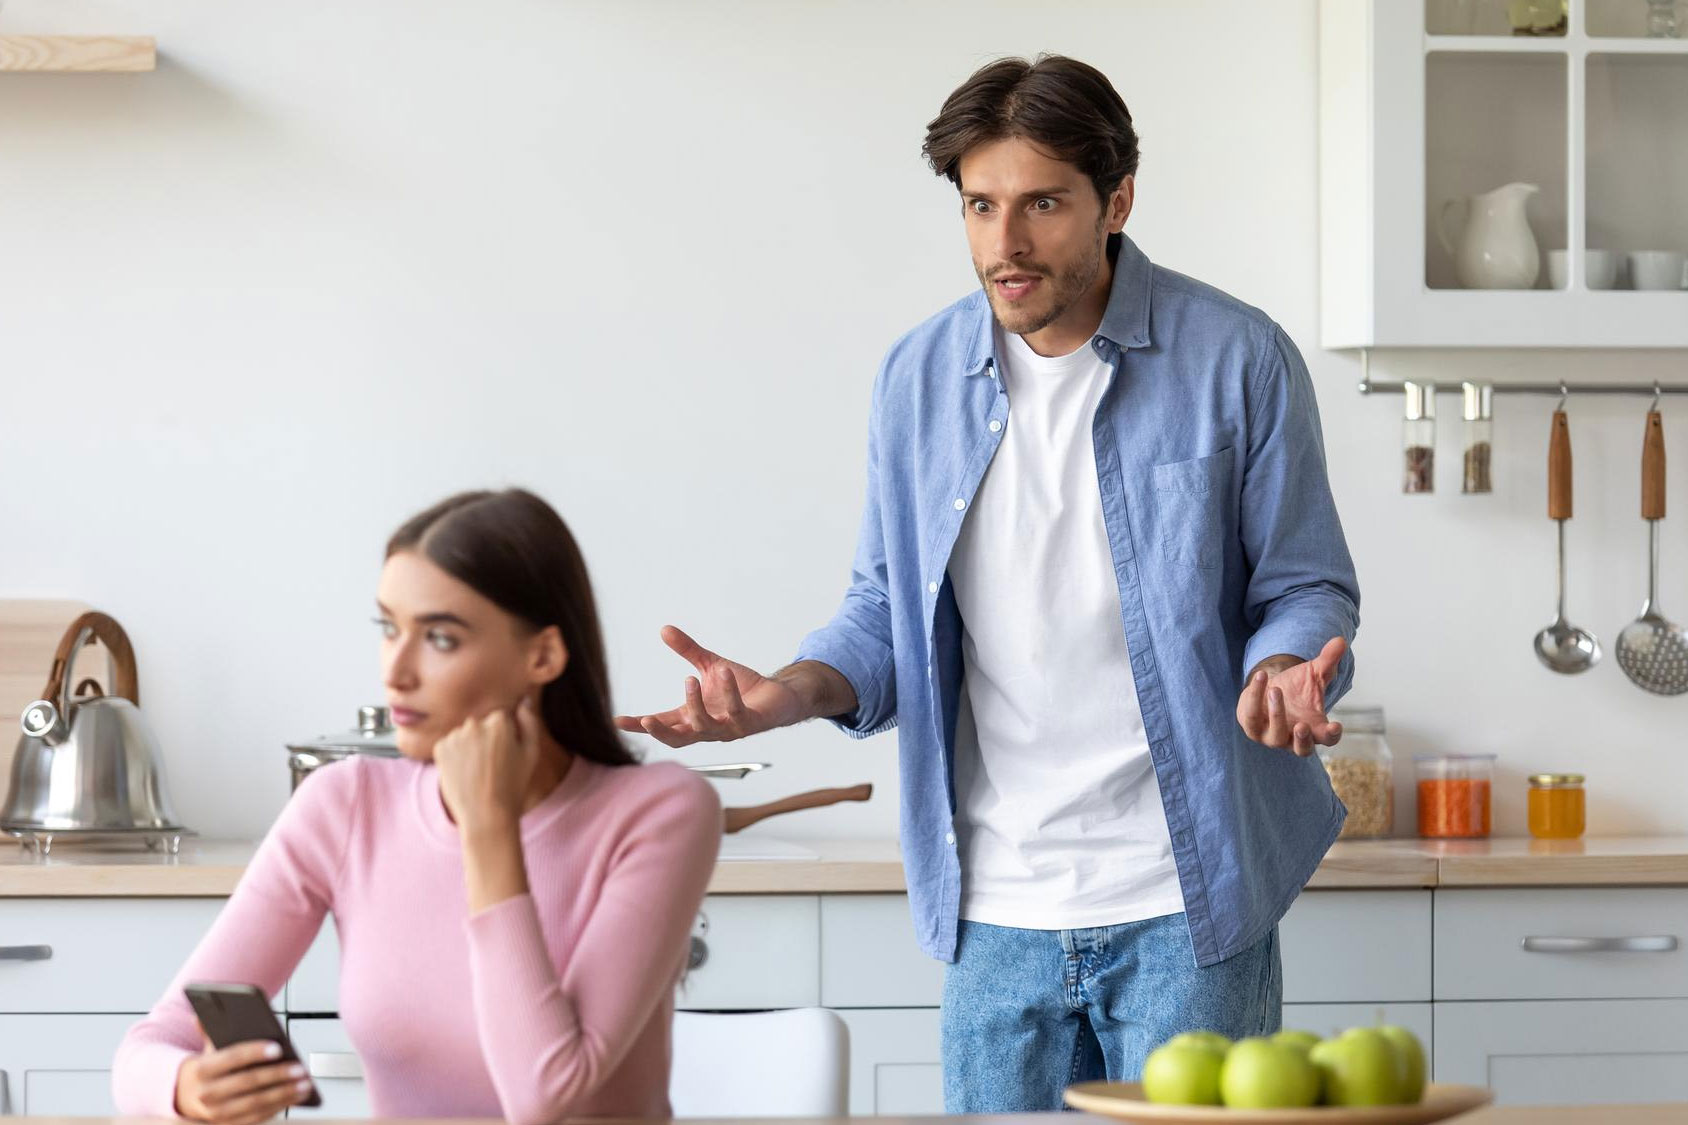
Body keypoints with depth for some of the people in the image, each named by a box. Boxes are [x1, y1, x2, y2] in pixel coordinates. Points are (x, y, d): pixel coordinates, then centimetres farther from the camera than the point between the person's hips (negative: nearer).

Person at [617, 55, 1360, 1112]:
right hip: (997, 912, 3)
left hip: (1184, 904, -3)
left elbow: (1305, 587, 0)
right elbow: (889, 612, 12)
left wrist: (1284, 673, -23)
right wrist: (795, 692, -9)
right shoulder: (919, 378, 4)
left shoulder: (1237, 359, -6)